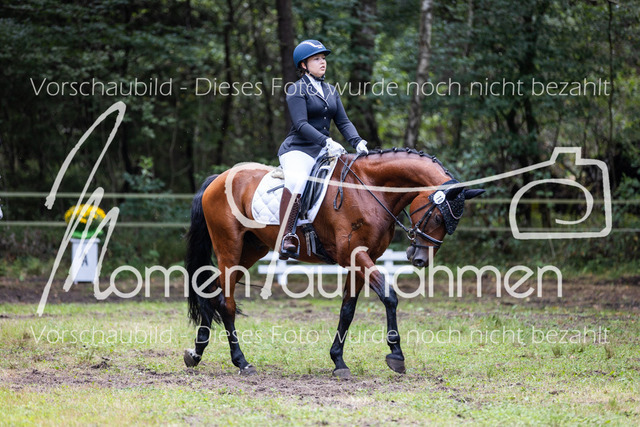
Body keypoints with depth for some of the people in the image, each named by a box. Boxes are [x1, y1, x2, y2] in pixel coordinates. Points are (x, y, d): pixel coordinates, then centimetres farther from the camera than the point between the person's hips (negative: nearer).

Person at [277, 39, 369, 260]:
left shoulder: (331, 91, 19)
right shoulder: (296, 90, -3)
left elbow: (343, 121, 13)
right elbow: (301, 124, -15)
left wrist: (357, 142, -7)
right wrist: (326, 142, -28)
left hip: (324, 151, 7)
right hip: (298, 150, -7)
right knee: (297, 180, -38)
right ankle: (286, 237, -41)